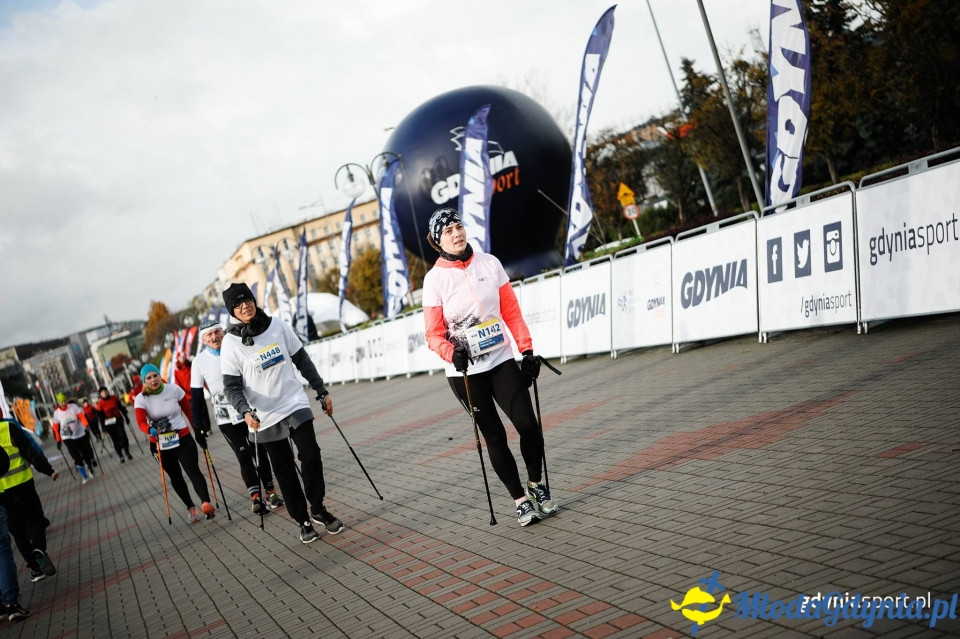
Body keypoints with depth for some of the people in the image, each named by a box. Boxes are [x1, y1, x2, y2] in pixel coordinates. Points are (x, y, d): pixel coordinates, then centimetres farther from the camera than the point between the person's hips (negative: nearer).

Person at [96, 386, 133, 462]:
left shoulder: (114, 398, 0)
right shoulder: (100, 404, -6)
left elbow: (122, 408, 9)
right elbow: (101, 416, -3)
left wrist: (126, 417, 12)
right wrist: (103, 427, -4)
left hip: (118, 420, 1)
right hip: (109, 424, -1)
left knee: (123, 436, -16)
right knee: (115, 440, 4)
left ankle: (127, 452, 2)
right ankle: (121, 456, 13)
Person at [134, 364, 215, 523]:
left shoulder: (174, 389, -8)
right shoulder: (141, 399, -8)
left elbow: (189, 411, 1)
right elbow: (141, 422, -21)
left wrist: (199, 432, 4)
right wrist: (150, 430, -43)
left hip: (183, 438, -2)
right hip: (160, 444, 2)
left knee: (193, 471, -17)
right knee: (175, 477, 11)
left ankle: (206, 503, -29)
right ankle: (191, 508, 22)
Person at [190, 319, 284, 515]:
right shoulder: (200, 361, -5)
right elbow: (196, 395, 0)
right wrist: (200, 425, -2)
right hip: (226, 419, -1)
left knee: (260, 453, 7)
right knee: (245, 456, -2)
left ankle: (270, 493, 18)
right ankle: (256, 498, 2)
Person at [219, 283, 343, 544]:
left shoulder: (279, 326, 0)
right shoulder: (231, 343, -7)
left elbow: (302, 361, 9)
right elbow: (232, 386, -7)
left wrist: (322, 392, 9)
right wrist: (245, 411, -24)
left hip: (295, 404, 1)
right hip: (265, 417, -1)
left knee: (311, 456, -9)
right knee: (284, 472, 5)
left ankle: (318, 509, 10)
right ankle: (303, 521, 18)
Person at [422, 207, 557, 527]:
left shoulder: (489, 263, 2)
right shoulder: (435, 278, -6)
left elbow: (511, 311, 6)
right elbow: (433, 333, -6)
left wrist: (527, 350, 1)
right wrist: (452, 352, -25)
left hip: (502, 360, 2)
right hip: (465, 371, -2)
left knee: (528, 425, -5)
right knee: (494, 435, 0)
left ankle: (536, 485, 19)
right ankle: (520, 500, 13)